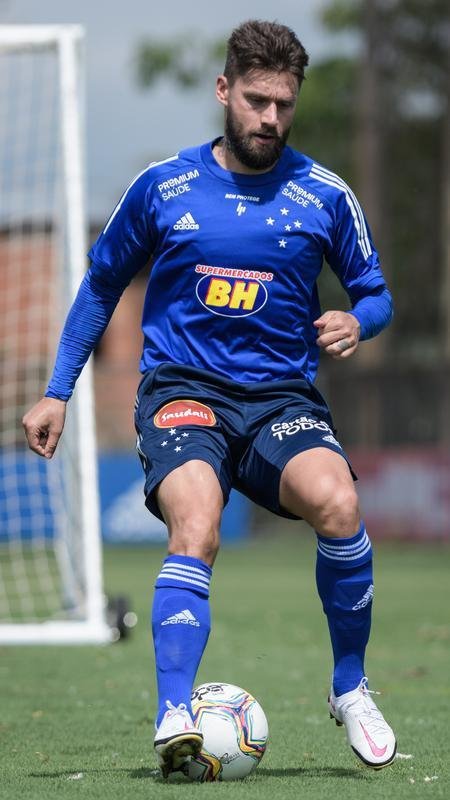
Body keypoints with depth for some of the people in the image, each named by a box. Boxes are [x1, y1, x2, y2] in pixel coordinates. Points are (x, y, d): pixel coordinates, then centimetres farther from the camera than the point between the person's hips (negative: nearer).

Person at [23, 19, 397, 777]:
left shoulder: (325, 195, 5)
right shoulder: (163, 186, 5)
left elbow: (375, 293, 15)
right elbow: (101, 283, 18)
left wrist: (356, 322, -10)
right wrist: (57, 391, 15)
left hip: (282, 395, 1)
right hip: (182, 391, -1)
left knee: (336, 502, -30)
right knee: (196, 529, -31)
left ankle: (350, 689, -9)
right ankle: (174, 718, -36)